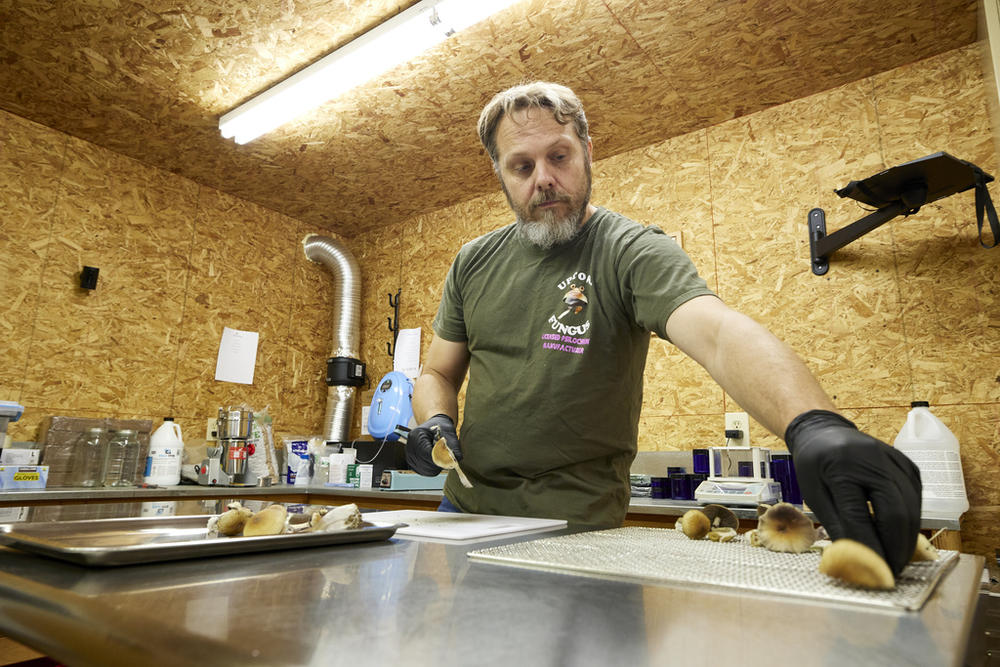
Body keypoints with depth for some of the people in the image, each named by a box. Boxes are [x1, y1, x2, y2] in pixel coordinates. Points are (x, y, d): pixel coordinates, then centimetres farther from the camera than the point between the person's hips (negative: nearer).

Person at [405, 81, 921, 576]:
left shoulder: (635, 251, -11)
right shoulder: (474, 262, 5)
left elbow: (718, 334, -29)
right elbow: (438, 373, 11)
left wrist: (812, 423, -47)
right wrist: (435, 422, -11)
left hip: (576, 525, -4)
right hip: (466, 507, 5)